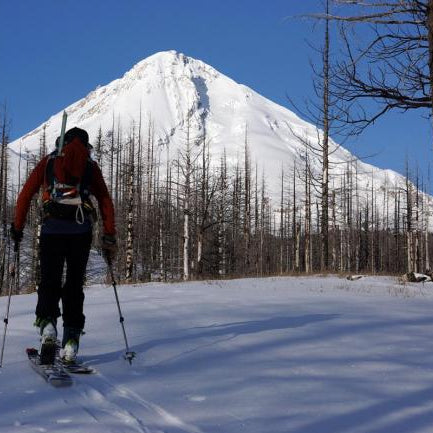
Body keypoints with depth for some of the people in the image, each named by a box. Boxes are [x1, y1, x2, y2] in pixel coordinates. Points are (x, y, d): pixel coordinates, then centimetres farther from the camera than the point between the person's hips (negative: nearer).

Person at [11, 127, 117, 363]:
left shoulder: (48, 161, 17)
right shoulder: (91, 166, 17)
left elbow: (26, 193, 9)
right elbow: (106, 201, 9)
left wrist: (17, 226, 13)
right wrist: (109, 237, 8)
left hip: (52, 228, 0)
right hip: (82, 230, 1)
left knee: (49, 282, 7)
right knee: (75, 285, 10)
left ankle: (47, 323, -19)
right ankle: (71, 341, 5)